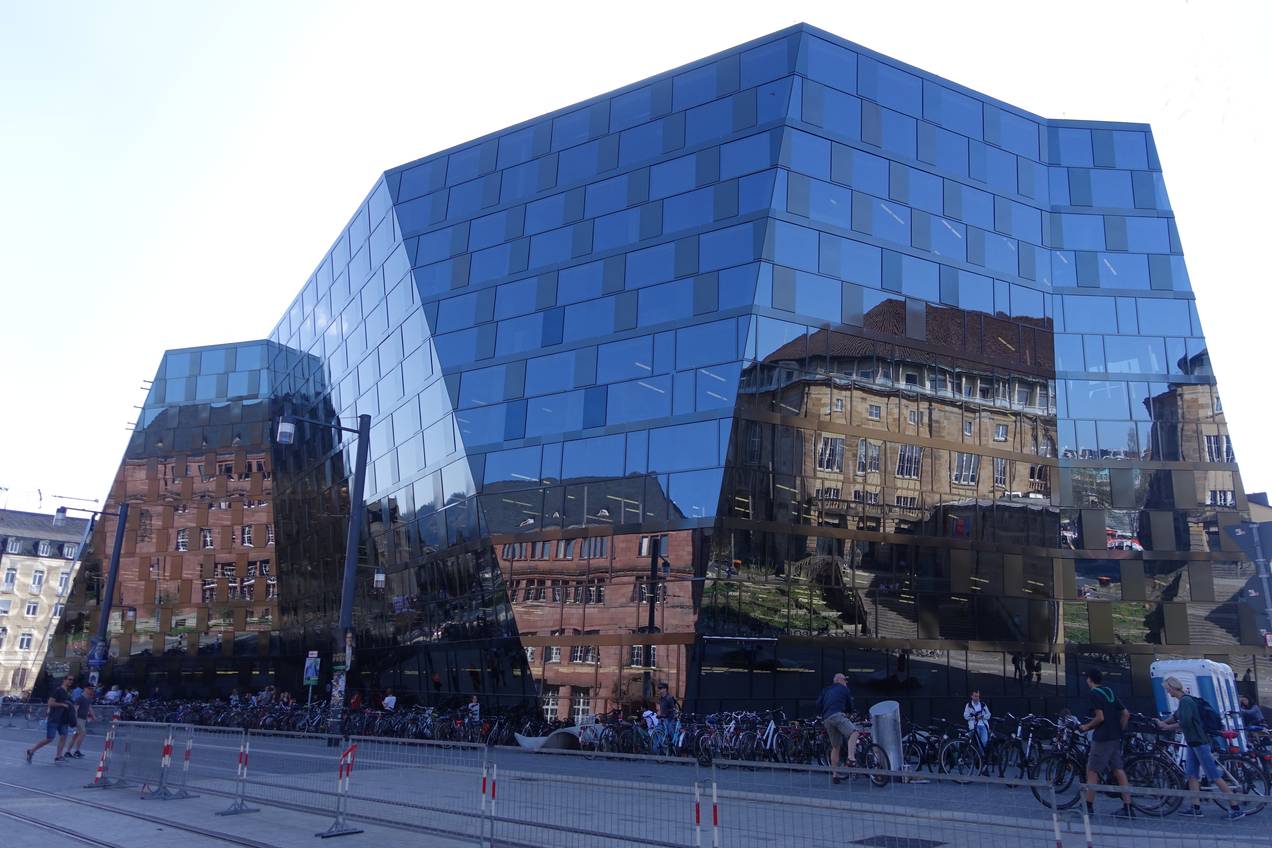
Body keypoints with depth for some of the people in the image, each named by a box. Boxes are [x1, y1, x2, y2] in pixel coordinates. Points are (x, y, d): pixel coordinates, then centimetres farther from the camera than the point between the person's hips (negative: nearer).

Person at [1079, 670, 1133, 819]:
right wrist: (1119, 730, 19)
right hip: (1115, 738, 8)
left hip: (1102, 738, -8)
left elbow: (1100, 717, -18)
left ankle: (1088, 807, 3)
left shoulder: (1093, 693, -10)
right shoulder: (1110, 692, 14)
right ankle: (1127, 808, 8)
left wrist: (1086, 727, -5)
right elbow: (1126, 713, 14)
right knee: (1118, 771, 9)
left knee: (1092, 772, 0)